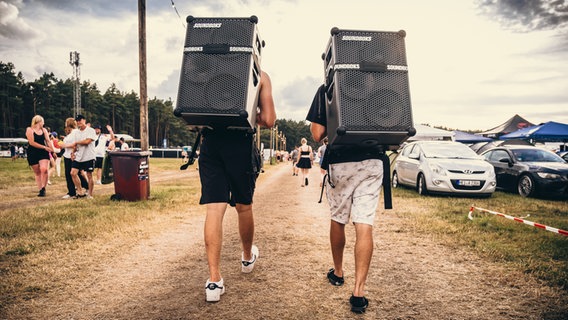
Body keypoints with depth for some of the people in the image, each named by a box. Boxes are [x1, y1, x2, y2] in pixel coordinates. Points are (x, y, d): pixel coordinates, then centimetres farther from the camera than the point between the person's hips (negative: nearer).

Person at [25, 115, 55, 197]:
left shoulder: (44, 130, 12)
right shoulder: (29, 130, -4)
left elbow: (48, 141, 11)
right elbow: (32, 143, -12)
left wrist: (53, 151, 2)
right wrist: (45, 147, -13)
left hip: (43, 153, 3)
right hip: (33, 154, -2)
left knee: (44, 169, -19)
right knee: (37, 172, 4)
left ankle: (43, 188, -9)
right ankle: (40, 190, 13)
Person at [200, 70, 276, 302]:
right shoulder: (260, 76, 6)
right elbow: (268, 121, 0)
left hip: (210, 141, 2)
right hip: (240, 142, -2)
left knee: (214, 210, 0)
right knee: (244, 206, 16)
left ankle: (214, 280, -2)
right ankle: (248, 257, 39)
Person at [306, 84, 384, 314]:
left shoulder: (326, 89, -1)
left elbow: (317, 135, -5)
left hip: (340, 162, -1)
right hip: (372, 161, 2)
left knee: (338, 220, 17)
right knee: (365, 226, -2)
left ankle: (337, 273, 34)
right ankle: (359, 292, -5)